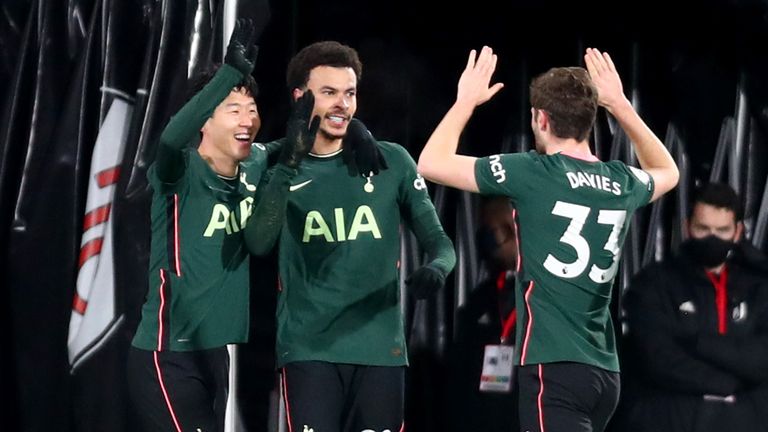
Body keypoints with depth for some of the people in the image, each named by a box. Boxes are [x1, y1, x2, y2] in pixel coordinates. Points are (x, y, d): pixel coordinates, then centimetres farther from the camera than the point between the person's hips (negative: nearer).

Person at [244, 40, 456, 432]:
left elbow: (438, 241, 9)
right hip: (309, 348, -2)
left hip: (381, 349, 2)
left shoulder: (392, 162, 6)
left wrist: (436, 269, -16)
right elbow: (258, 244, -14)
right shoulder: (278, 167, 3)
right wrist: (288, 165, -26)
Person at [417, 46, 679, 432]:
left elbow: (431, 164, -2)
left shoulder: (533, 173, -9)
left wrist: (466, 100, 11)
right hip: (605, 371, 7)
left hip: (553, 368, -7)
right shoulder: (623, 183, 9)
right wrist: (621, 106, 32)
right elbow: (667, 172, 35)